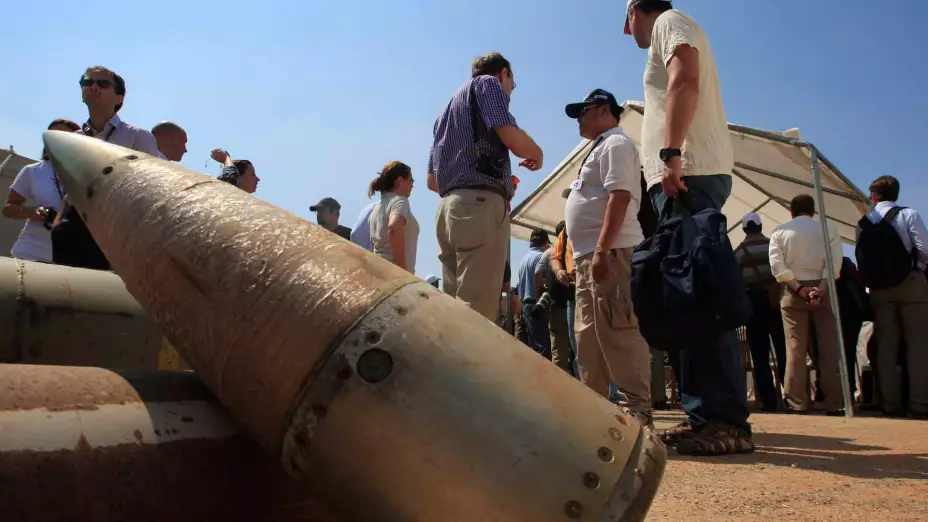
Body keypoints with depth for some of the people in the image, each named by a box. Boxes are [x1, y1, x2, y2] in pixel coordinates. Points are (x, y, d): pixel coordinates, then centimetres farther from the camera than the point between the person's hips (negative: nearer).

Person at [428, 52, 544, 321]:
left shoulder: (449, 107, 31)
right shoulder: (488, 84, 9)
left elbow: (432, 181, 27)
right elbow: (512, 138, -9)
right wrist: (536, 154, 11)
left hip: (449, 207, 8)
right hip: (480, 206, -8)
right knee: (475, 315, -13)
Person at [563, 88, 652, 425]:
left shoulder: (616, 144, -3)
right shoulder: (600, 149, 28)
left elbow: (619, 197, -17)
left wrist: (602, 250, -25)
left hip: (609, 252, -11)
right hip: (589, 255, 11)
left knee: (618, 333, -13)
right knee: (589, 335, 12)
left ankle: (637, 410, -9)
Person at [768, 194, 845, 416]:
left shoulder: (780, 231, 5)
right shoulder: (829, 229, 4)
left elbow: (777, 265, -7)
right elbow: (835, 264, -8)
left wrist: (799, 288, -9)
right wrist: (819, 289, -14)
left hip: (793, 293, 0)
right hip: (823, 291, 0)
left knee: (795, 349, 0)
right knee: (829, 348, 2)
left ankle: (797, 402, -1)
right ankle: (834, 403, 1)